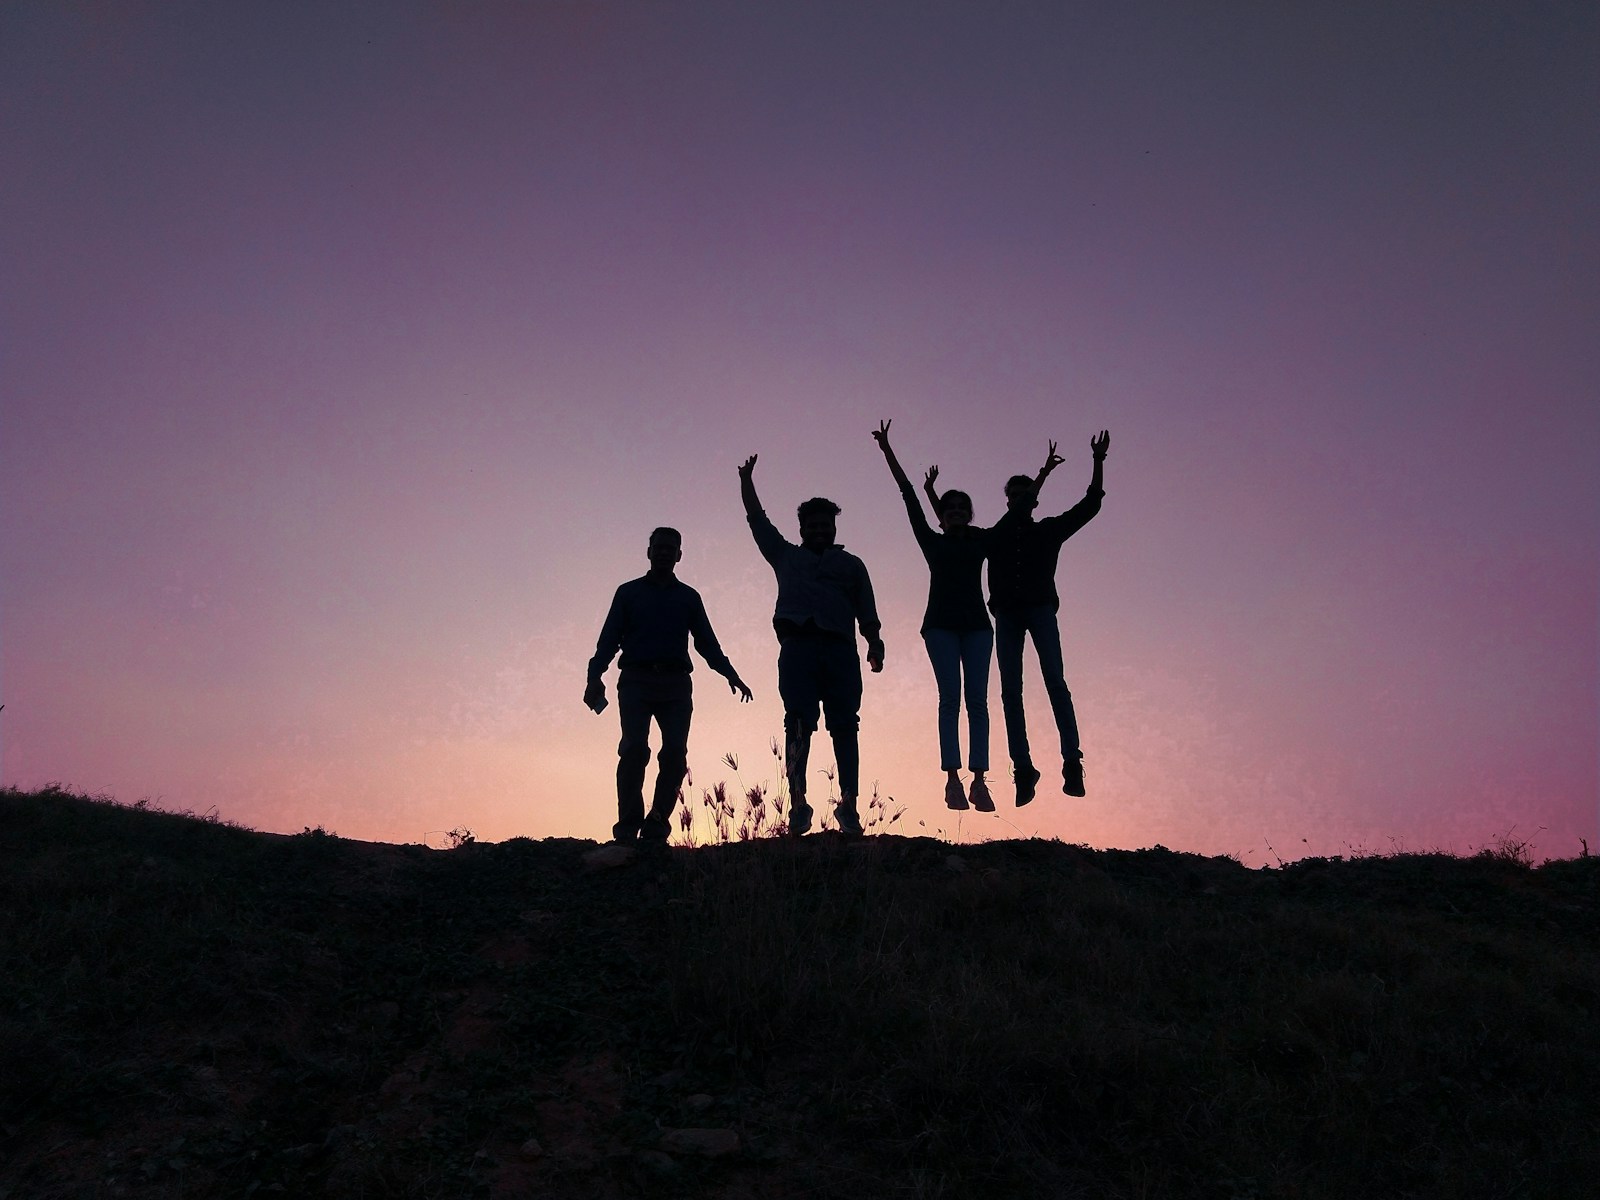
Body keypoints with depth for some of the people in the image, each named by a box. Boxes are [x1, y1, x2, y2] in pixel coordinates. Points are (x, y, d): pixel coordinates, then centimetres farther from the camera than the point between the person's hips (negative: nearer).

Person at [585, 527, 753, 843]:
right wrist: (595, 675, -9)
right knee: (634, 749, -14)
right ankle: (628, 828, -14)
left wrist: (729, 674, -1)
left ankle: (656, 828, -5)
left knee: (675, 753, -10)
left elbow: (706, 641, 14)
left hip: (676, 684, 2)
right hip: (636, 680, -2)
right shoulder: (629, 592, 14)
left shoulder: (689, 597, 19)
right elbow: (609, 639, 7)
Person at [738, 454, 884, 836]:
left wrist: (874, 643, -2)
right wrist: (746, 479, 24)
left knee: (845, 724, -9)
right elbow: (757, 519, 27)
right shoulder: (786, 556, 27)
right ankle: (798, 802, -17)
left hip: (840, 649, 0)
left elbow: (867, 611, 14)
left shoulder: (851, 564, 25)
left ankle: (848, 801, -14)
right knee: (798, 723, -12)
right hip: (798, 645, 0)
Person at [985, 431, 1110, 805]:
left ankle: (1072, 762, -23)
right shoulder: (996, 536, 19)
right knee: (1010, 691, -7)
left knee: (1055, 681, -18)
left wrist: (1098, 463, 1)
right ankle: (1023, 769, -8)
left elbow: (1088, 506, 9)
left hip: (1040, 609, -2)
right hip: (1006, 614, 2)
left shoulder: (1049, 530, 15)